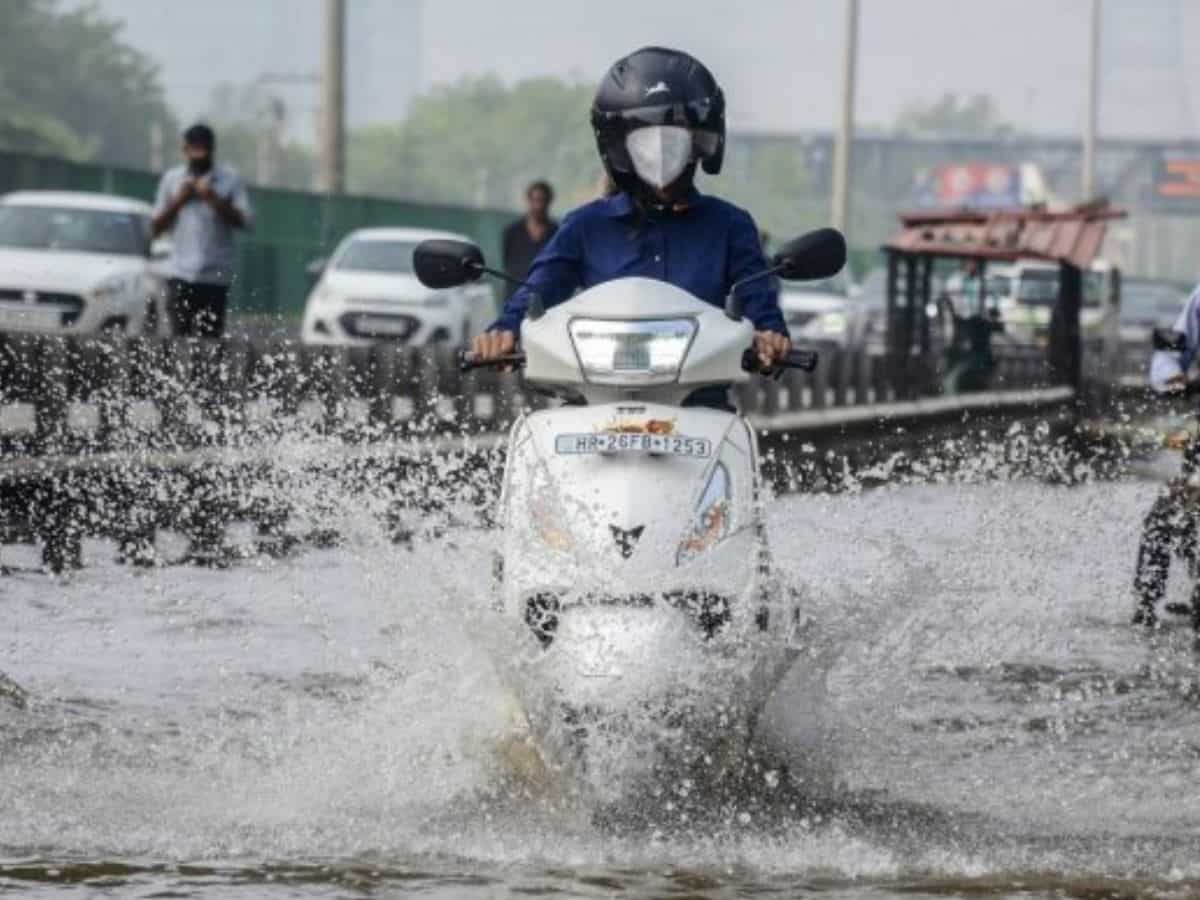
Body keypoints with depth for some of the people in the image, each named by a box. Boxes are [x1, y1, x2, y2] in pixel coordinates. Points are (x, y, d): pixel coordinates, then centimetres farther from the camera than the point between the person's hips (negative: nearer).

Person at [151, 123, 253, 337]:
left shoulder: (230, 180, 5)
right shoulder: (171, 179, 13)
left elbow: (244, 221, -5)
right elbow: (156, 228, 12)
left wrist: (214, 200, -12)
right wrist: (178, 201, -2)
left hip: (215, 276, -2)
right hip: (180, 273, 2)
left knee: (209, 340, -6)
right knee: (179, 335, -9)